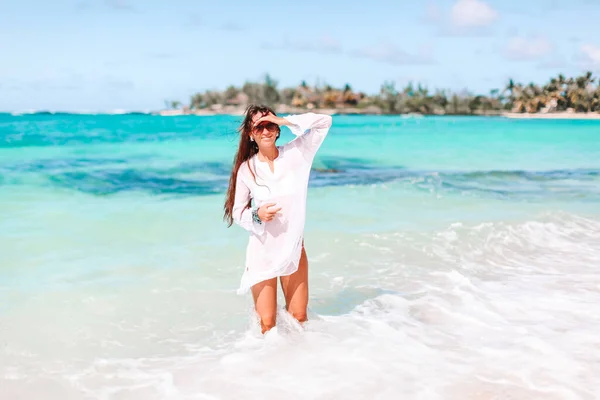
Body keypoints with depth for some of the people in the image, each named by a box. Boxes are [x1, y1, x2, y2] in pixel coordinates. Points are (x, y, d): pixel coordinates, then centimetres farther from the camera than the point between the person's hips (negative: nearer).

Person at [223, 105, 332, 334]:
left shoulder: (294, 154, -4)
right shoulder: (246, 169, -6)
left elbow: (324, 122, -8)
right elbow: (236, 212, 0)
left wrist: (284, 121, -13)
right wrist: (257, 216, -20)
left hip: (294, 248, 1)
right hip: (262, 250, -1)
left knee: (299, 318, 8)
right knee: (267, 323, -2)